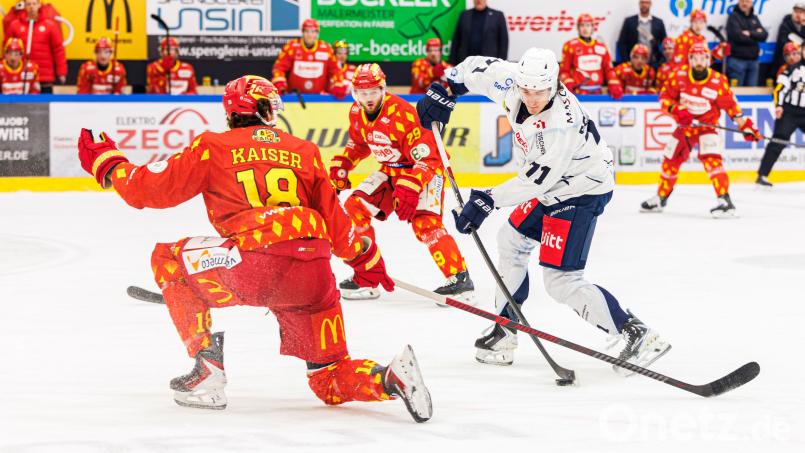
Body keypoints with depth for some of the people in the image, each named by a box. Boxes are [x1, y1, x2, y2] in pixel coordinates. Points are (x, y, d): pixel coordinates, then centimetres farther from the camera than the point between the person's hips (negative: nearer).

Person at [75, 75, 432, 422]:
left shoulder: (213, 146, 13)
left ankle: (207, 373, 11)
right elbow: (334, 220, 25)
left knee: (168, 260, 21)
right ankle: (391, 377, -14)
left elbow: (149, 189, 15)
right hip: (315, 273, 5)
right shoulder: (304, 151, 22)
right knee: (332, 384, 18)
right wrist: (366, 258, 41)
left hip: (255, 264, -4)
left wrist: (105, 162, 33)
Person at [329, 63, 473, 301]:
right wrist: (341, 165, 5)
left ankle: (460, 279, -15)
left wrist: (411, 188, -39)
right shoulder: (357, 112, -5)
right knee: (355, 207, -4)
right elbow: (359, 143, 17)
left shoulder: (401, 113, -29)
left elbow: (427, 157, -30)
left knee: (424, 223, -25)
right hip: (391, 170, 8)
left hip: (426, 168, -8)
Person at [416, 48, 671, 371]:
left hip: (581, 193, -10)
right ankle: (505, 333, 35)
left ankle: (636, 335, -12)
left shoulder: (562, 124, -35)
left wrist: (490, 199, -32)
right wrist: (443, 90, -4)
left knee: (560, 280, -13)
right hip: (552, 188, 10)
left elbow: (538, 178, -33)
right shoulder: (514, 80, -13)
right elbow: (479, 68, 5)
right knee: (511, 241, 23)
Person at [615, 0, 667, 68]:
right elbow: (621, 44, 4)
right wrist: (626, 62, -6)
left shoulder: (658, 22, 9)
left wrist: (661, 63, -1)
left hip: (653, 64, 1)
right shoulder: (629, 21, 6)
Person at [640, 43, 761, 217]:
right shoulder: (679, 76, -11)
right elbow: (664, 97, -4)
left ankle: (725, 201, -26)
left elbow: (731, 105, -8)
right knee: (671, 159, 10)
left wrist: (746, 125, -11)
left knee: (711, 159, -23)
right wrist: (676, 110, -22)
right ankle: (660, 198, 30)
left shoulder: (718, 81, -16)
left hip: (707, 125, -4)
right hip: (685, 125, 4)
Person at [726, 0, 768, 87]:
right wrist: (756, 35, -3)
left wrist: (750, 34, -12)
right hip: (737, 60, -5)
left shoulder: (754, 18, 16)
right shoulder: (734, 16, -1)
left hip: (753, 60, 5)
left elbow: (764, 35, 4)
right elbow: (738, 36, -14)